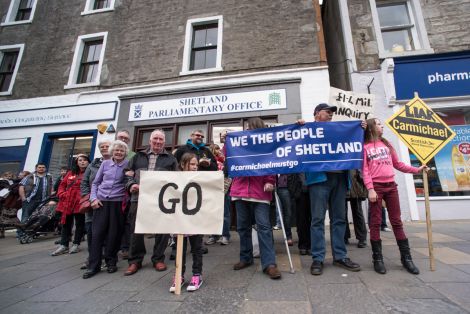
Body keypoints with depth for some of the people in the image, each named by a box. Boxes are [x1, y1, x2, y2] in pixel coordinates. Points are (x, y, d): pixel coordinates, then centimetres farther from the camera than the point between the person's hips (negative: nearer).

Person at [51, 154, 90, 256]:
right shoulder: (70, 173, 14)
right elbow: (62, 185, 19)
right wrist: (62, 194, 4)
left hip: (80, 202, -5)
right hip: (67, 202, 5)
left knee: (79, 224, 5)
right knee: (66, 223, 11)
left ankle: (76, 244, 18)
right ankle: (63, 245, 20)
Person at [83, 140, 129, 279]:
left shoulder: (128, 164, 1)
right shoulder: (105, 163, 8)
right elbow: (95, 182, 12)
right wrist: (93, 198, 1)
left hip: (117, 203, -2)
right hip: (101, 201, 2)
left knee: (114, 234, 5)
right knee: (97, 233, 1)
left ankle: (111, 262, 22)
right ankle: (93, 266, 13)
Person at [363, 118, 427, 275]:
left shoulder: (387, 144, 17)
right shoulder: (365, 146, 0)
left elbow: (398, 164, 21)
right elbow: (364, 170, -8)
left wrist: (417, 170, 12)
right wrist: (370, 189, -16)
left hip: (391, 186, 5)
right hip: (376, 186, -5)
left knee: (397, 221, 9)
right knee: (376, 223, -1)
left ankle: (406, 257, 17)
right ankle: (377, 258, 7)